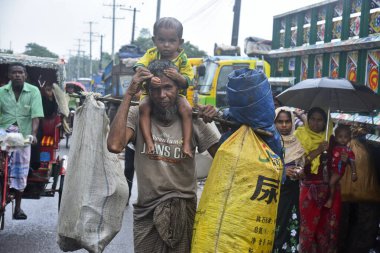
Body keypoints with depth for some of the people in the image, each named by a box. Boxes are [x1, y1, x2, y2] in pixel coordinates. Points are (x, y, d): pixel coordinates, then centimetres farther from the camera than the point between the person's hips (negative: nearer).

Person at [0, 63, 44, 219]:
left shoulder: (33, 92, -1)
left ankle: (18, 207, 15)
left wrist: (33, 134, -23)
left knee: (20, 171, 5)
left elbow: (36, 115, -9)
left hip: (24, 136, 0)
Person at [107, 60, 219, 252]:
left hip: (183, 209, 0)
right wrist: (129, 94, -21)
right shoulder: (137, 116, -6)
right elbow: (114, 146, -25)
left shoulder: (192, 120, -3)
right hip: (146, 212, 0)